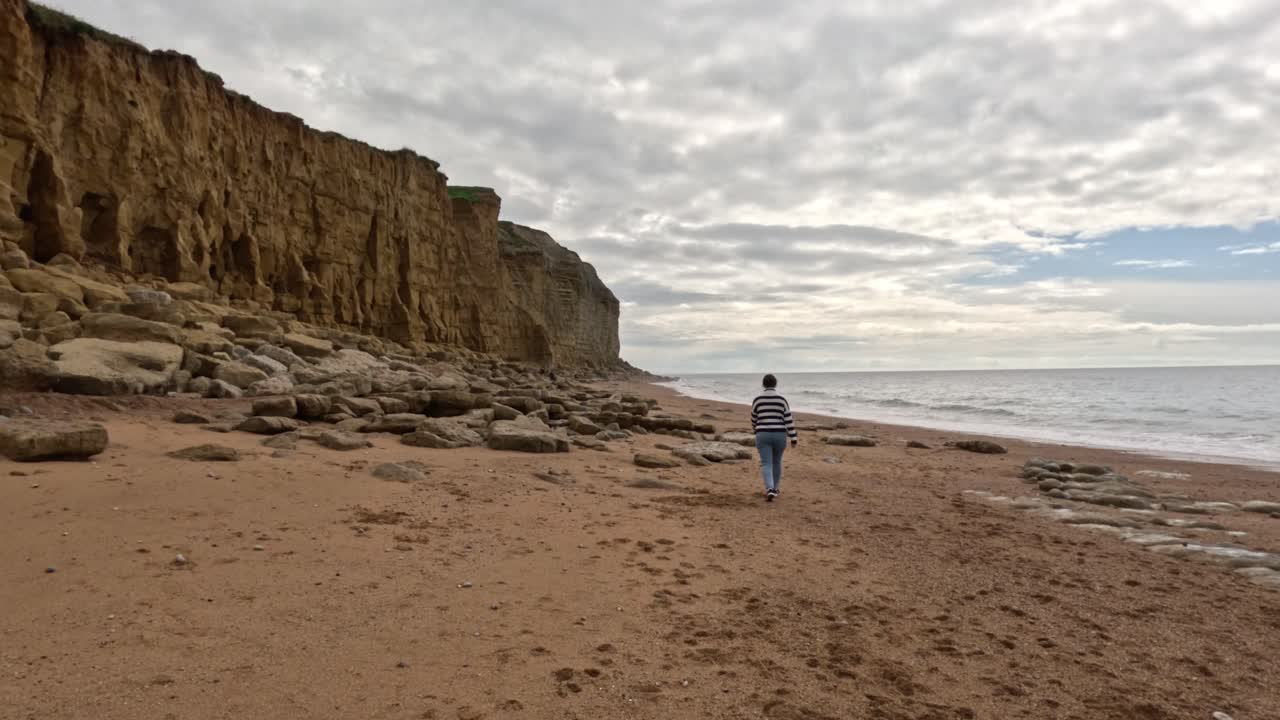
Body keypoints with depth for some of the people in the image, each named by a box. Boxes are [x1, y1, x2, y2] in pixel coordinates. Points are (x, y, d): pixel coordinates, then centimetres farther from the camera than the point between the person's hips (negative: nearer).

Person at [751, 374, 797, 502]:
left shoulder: (757, 400, -1)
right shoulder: (782, 400, -3)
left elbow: (754, 419, 10)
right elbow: (789, 420, -5)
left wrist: (756, 431, 31)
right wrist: (794, 438, -2)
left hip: (763, 436, -1)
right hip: (779, 436, 1)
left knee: (766, 464, -3)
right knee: (776, 462, 21)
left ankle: (770, 490, -24)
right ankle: (774, 488, 32)